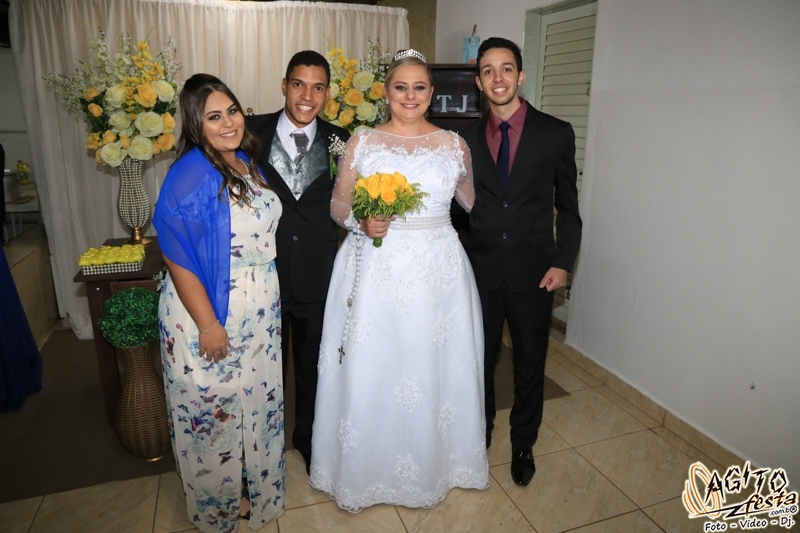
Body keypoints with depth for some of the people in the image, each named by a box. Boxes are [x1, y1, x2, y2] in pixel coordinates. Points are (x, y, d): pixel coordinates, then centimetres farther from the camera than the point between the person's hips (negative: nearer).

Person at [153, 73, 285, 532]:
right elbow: (178, 258, -20)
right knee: (215, 411, 13)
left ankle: (254, 484, 45)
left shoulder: (246, 161, 3)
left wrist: (270, 299, 11)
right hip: (212, 311, -7)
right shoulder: (190, 175, -20)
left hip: (260, 312, 7)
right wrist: (208, 325, -19)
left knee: (258, 399, 20)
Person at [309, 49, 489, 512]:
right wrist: (362, 222, -14)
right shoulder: (362, 142, 4)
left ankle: (435, 464, 34)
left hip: (438, 269, 1)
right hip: (375, 269, 0)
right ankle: (366, 469, 29)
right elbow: (339, 203, 4)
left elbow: (474, 202, 15)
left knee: (436, 367, 9)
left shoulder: (454, 144, 6)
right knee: (370, 369, 5)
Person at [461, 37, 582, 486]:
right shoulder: (468, 138, 2)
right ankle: (480, 429, 41)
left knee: (530, 361, 13)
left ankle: (523, 444, 36)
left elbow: (568, 206, 0)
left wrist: (563, 262, -8)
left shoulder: (556, 133, -3)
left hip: (533, 270, -1)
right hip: (481, 269, 2)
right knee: (480, 357, 15)